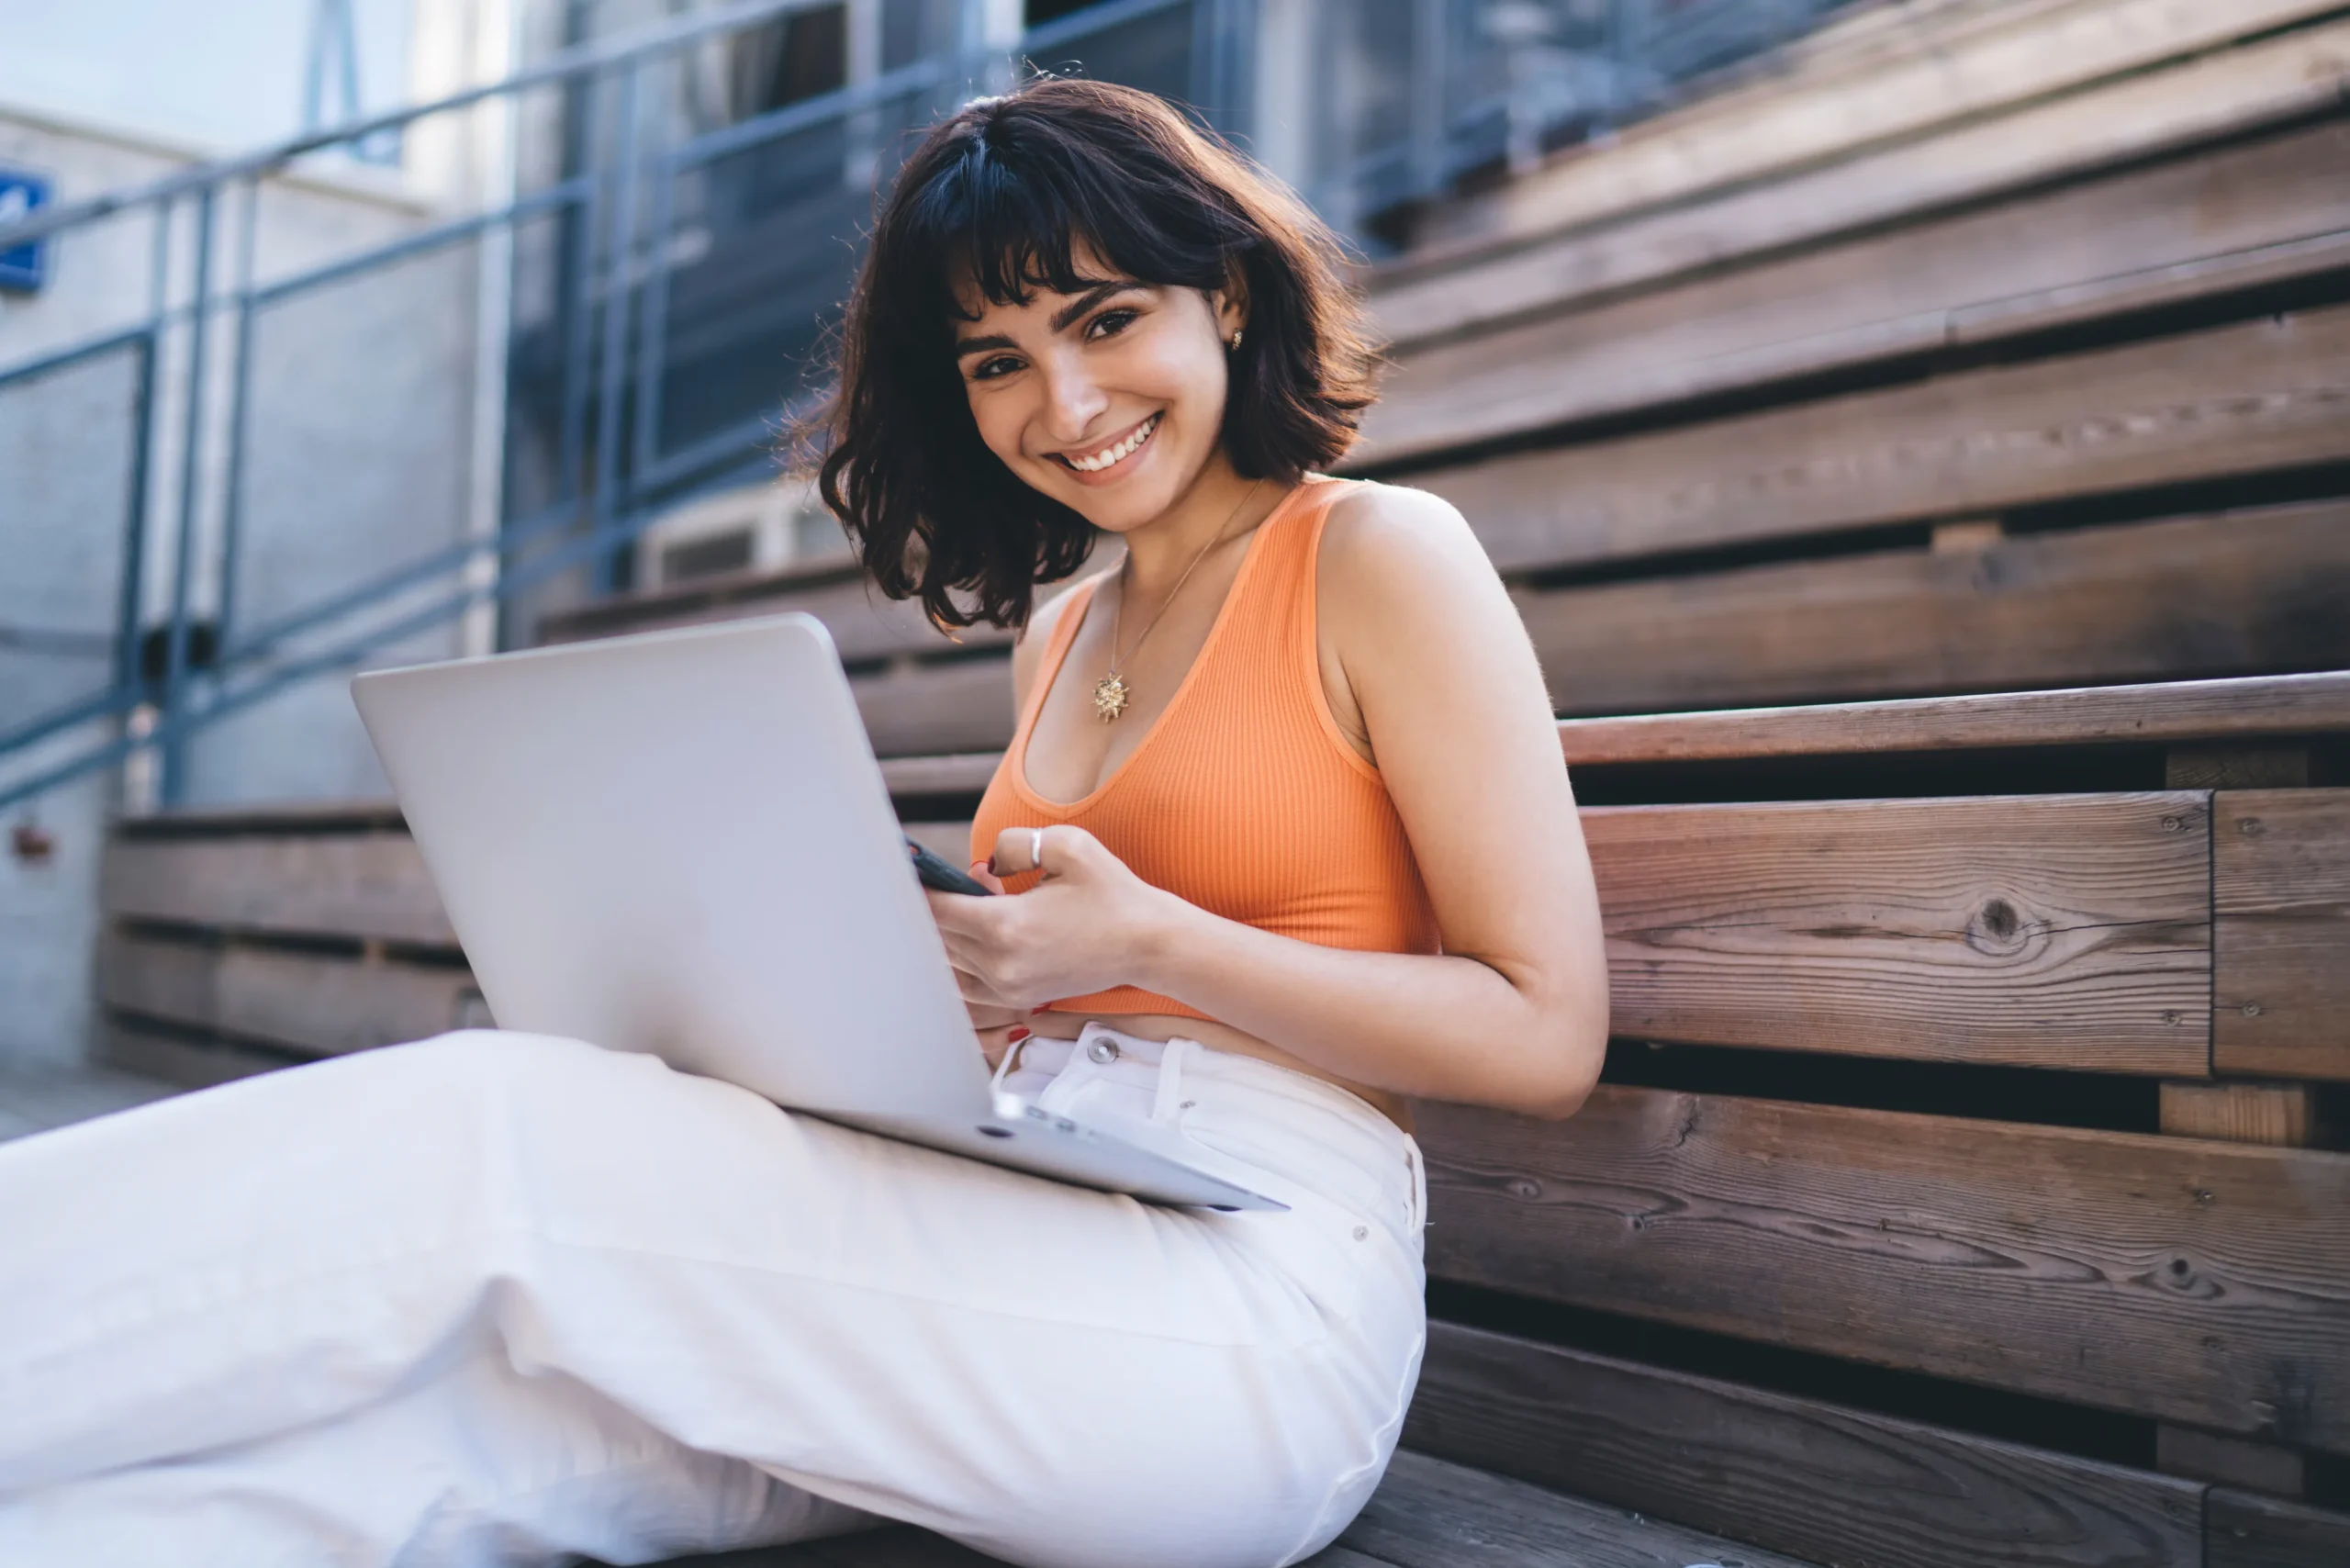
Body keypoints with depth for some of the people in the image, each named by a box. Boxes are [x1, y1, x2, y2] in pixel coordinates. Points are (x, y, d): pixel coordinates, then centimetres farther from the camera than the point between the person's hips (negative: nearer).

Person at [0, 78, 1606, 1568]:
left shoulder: (1384, 559, 0)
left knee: (482, 1141, -21)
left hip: (1255, 1288, -5)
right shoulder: (1056, 635, 21)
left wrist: (1145, 940, -16)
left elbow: (1547, 1037, -5)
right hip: (1009, 1211, 6)